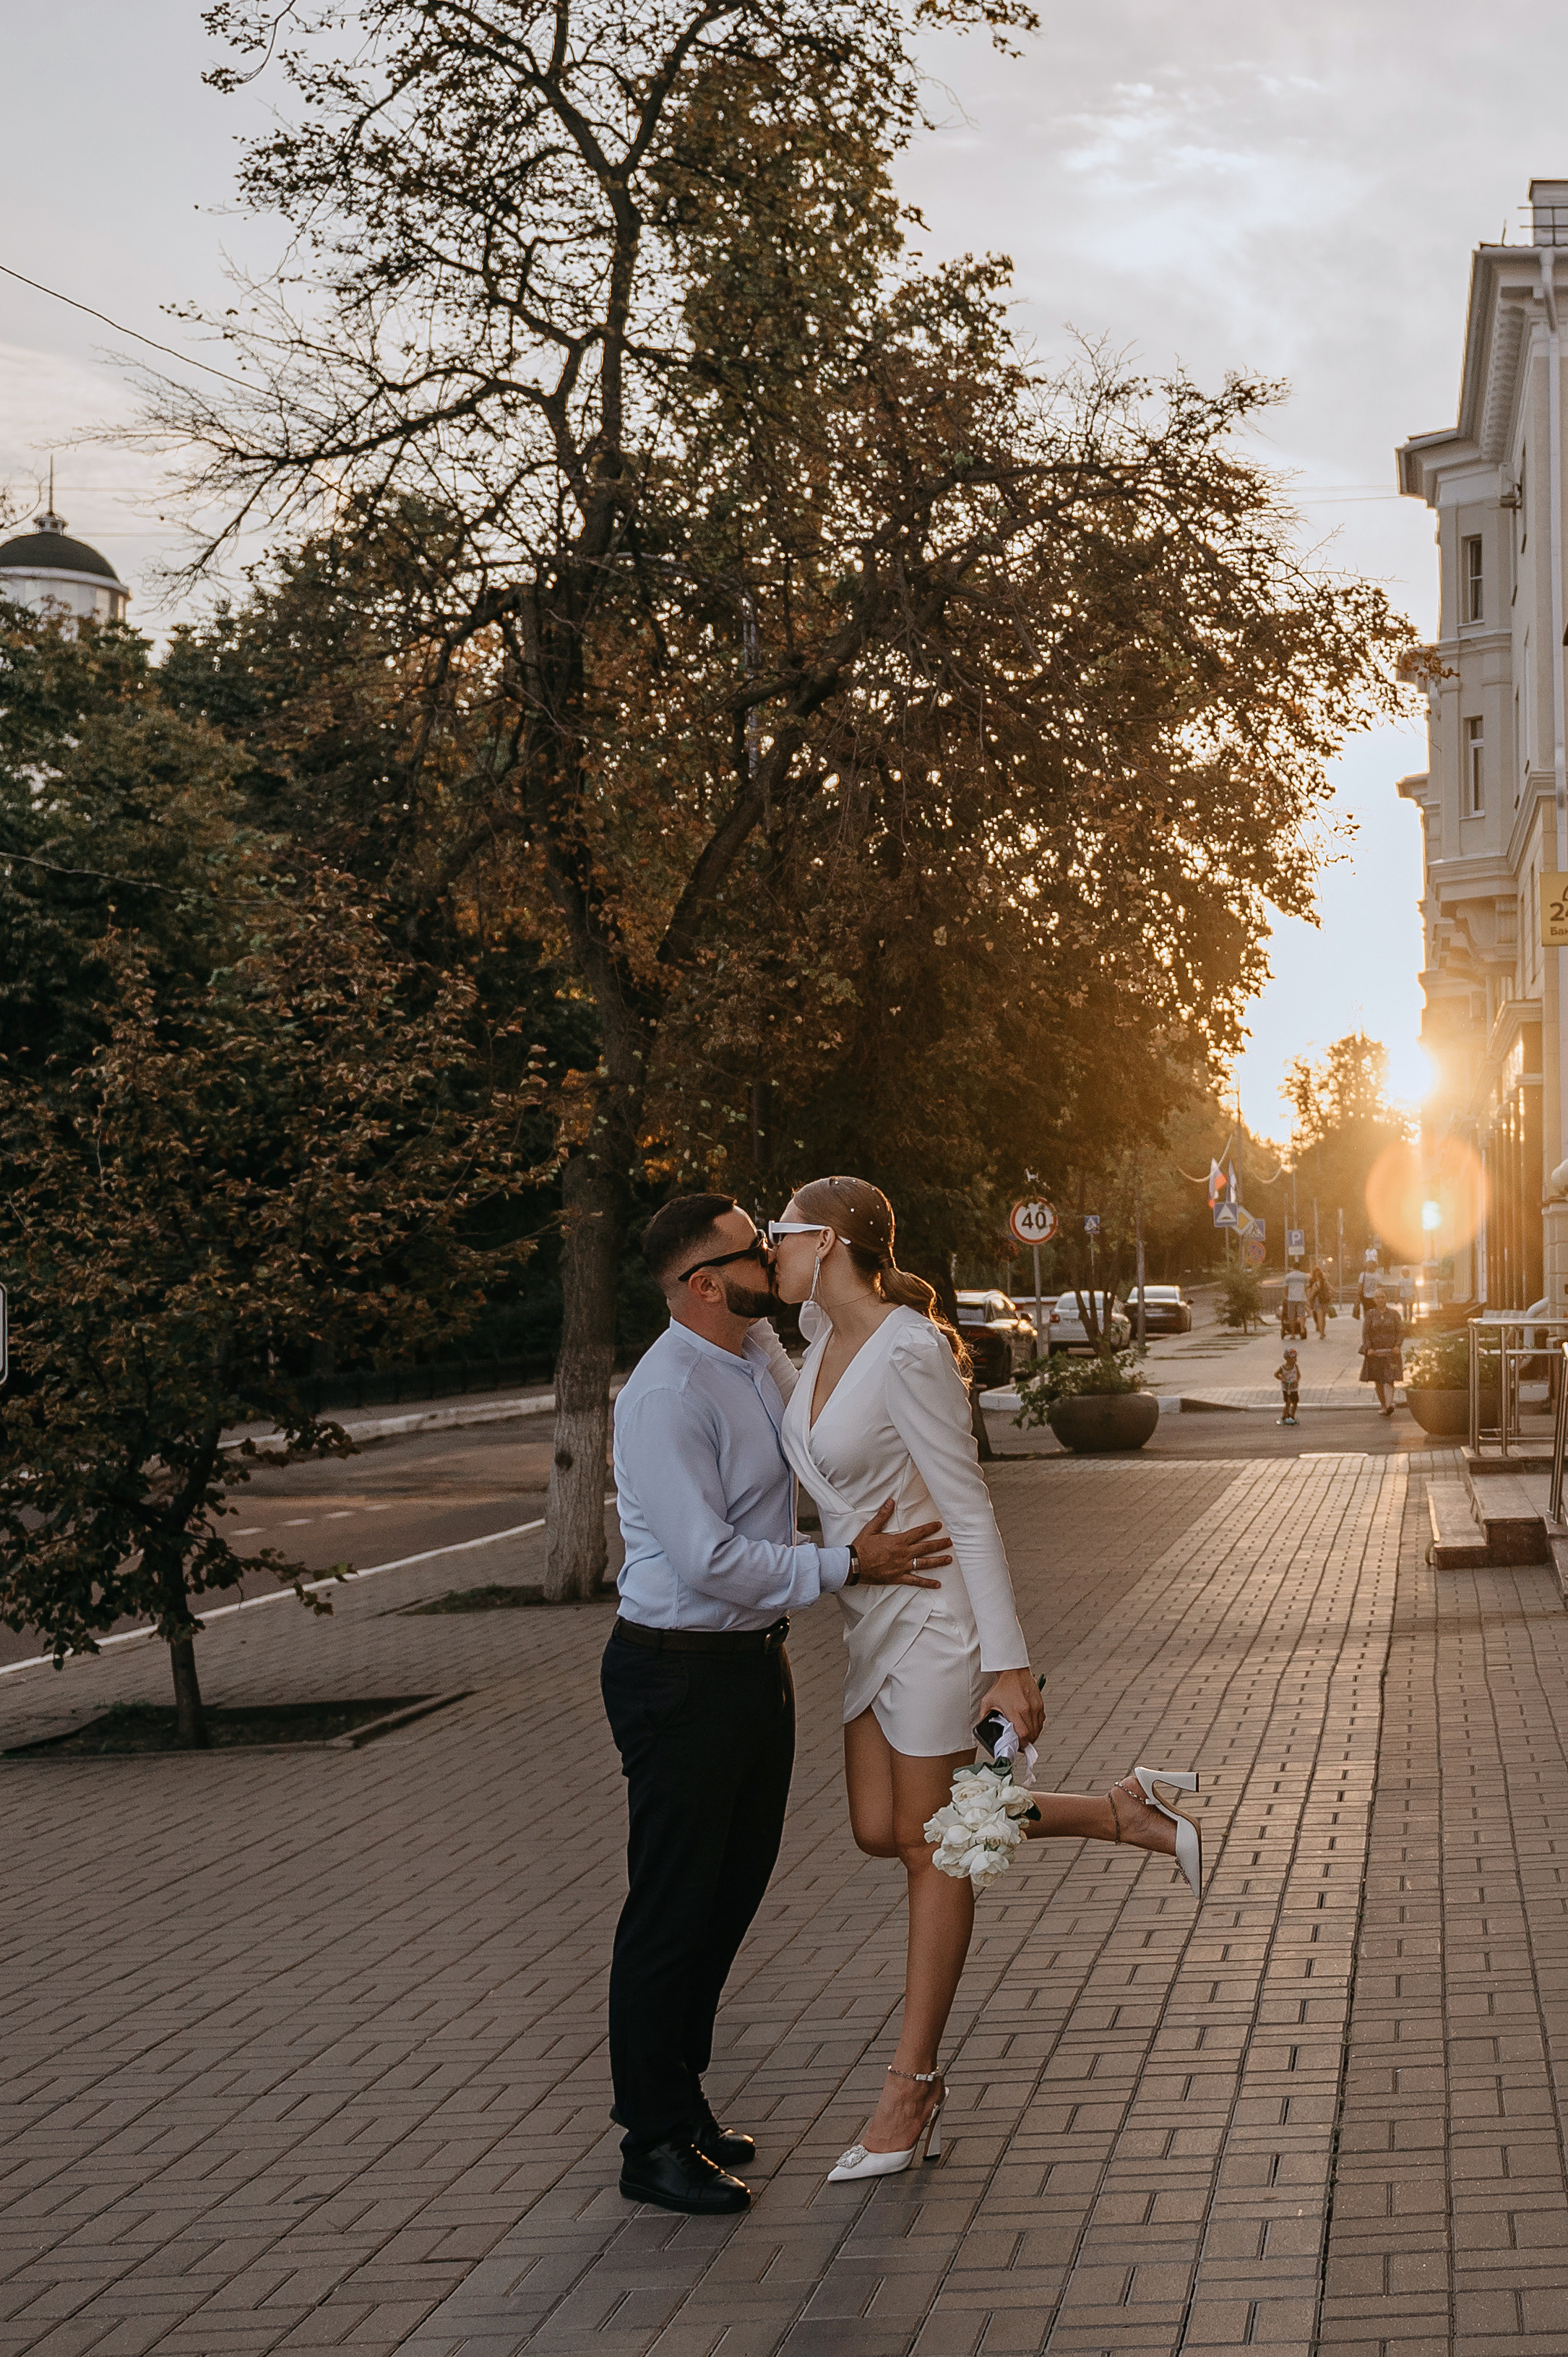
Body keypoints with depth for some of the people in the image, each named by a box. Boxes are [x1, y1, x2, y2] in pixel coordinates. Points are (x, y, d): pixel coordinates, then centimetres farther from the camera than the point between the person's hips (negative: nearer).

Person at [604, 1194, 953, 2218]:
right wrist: (847, 1566, -19)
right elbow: (710, 1561, -26)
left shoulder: (764, 1352, 8)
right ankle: (654, 2143, 11)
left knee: (732, 1894, 17)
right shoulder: (667, 1396, -21)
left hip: (755, 1662, 9)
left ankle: (683, 2102, 31)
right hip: (680, 1675, -9)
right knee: (674, 1906, -1)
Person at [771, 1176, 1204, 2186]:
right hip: (873, 1618, 9)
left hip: (933, 1612, -9)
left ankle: (912, 2087, 12)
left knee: (929, 1846, 1)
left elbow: (971, 1509, -22)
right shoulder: (825, 1331, 2)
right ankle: (1119, 1814, 22)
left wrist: (1007, 1665, -22)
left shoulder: (907, 1351, -22)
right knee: (880, 1832, 10)